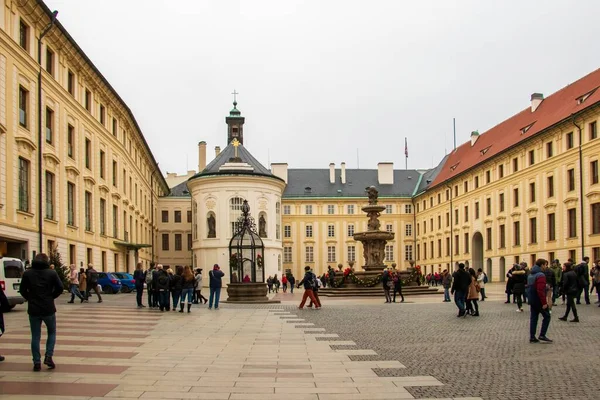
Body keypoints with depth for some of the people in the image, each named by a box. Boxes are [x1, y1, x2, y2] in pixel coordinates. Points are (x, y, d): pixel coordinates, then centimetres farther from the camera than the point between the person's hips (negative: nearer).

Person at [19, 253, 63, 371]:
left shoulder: (27, 273, 0)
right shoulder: (52, 273, -4)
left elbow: (22, 290, 0)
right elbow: (60, 288, -7)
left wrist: (30, 299, 14)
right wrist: (51, 297, 8)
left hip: (33, 309, 1)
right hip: (49, 309, -1)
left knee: (35, 336, 8)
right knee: (52, 332, 17)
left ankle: (37, 362, 5)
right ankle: (48, 356, 2)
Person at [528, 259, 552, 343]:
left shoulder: (530, 275, 13)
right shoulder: (541, 275, -17)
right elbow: (540, 291, -24)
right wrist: (544, 303, -22)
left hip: (532, 300, 8)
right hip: (538, 300, -8)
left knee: (533, 318, 10)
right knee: (546, 316, 3)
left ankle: (532, 337, 9)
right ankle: (542, 335, -2)